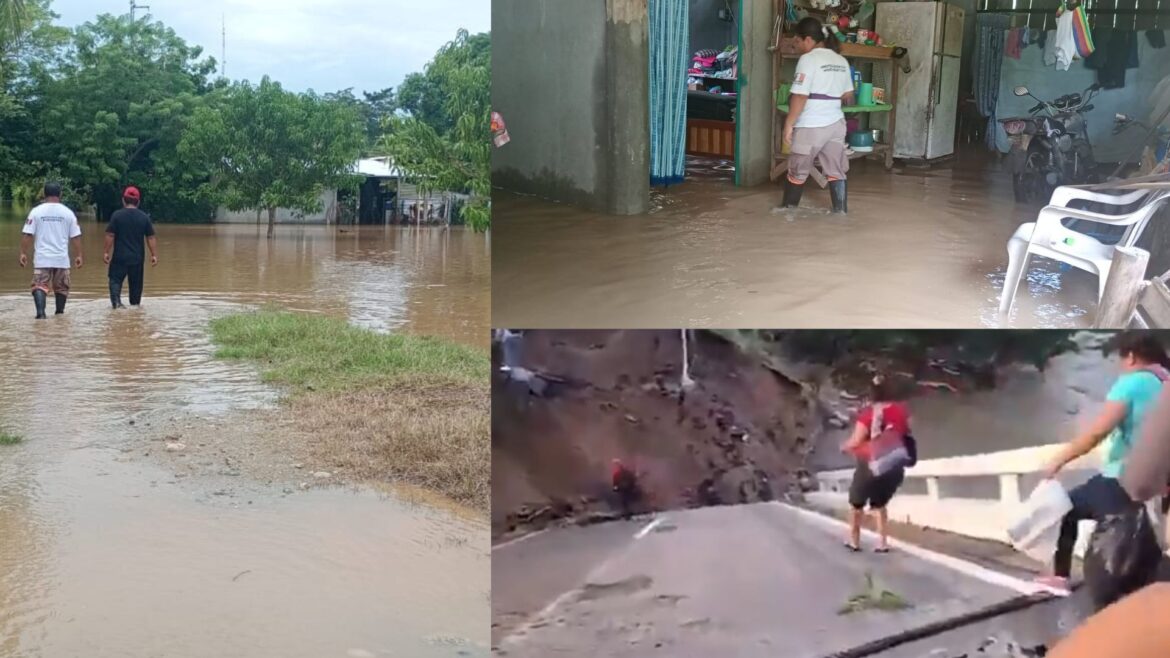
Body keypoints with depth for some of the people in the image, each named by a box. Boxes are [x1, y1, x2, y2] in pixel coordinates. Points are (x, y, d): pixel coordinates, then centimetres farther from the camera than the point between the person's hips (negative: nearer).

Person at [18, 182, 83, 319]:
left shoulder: (36, 211, -2)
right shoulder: (68, 213, 0)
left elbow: (27, 234, -5)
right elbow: (76, 236, 1)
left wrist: (23, 253, 1)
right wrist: (79, 255, 7)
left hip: (42, 258, -1)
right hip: (62, 258, 1)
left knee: (40, 286, -3)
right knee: (61, 287, 16)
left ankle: (40, 312, -22)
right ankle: (59, 313, 26)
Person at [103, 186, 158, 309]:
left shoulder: (117, 215, -6)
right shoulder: (144, 217, -1)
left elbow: (110, 235, -7)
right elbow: (151, 238, -1)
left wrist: (107, 252, -1)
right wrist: (154, 255, 4)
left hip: (119, 257, -2)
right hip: (137, 257, 2)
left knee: (115, 279, 5)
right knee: (136, 283, 13)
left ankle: (116, 301, -14)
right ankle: (135, 304, 19)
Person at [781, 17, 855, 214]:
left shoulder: (808, 59, -12)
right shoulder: (841, 61, 10)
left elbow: (800, 97, -18)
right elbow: (848, 97, 16)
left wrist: (789, 124, -12)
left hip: (810, 126, -6)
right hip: (836, 124, 6)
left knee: (798, 172, 8)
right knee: (836, 172, 10)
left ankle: (788, 210, 19)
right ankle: (841, 212, 11)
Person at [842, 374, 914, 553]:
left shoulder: (868, 413, -16)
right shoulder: (902, 410, -2)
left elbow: (856, 441, -18)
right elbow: (906, 432, 14)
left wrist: (845, 447, 1)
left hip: (870, 465, -4)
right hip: (894, 467, 4)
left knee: (856, 503, 18)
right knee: (879, 504, 23)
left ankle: (854, 542, 21)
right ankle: (883, 543, 13)